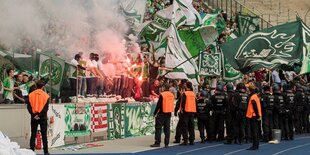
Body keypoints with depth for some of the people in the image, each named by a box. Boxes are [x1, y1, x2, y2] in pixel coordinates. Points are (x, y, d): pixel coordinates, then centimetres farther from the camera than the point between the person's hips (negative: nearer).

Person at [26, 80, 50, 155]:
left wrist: (34, 115, -6)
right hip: (43, 118, -2)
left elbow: (29, 107, -3)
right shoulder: (46, 95, -6)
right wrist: (39, 115, -10)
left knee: (33, 135, 8)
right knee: (44, 135, 4)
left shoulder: (31, 95, 0)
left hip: (33, 117, 2)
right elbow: (46, 108, -11)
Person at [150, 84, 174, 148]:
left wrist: (155, 112, -4)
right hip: (169, 114, 6)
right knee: (167, 128, 8)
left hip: (162, 113, -6)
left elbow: (158, 105, -12)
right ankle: (166, 143, 6)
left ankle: (157, 142, -6)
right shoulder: (172, 95, 8)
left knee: (158, 128, -2)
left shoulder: (162, 95, -13)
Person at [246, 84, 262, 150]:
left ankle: (255, 146, -6)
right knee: (255, 131, 14)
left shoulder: (253, 97, -15)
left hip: (253, 116, -10)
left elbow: (255, 107, -20)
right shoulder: (255, 96, 15)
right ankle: (256, 145, 19)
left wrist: (258, 115, -20)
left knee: (254, 131, -8)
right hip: (255, 116, 10)